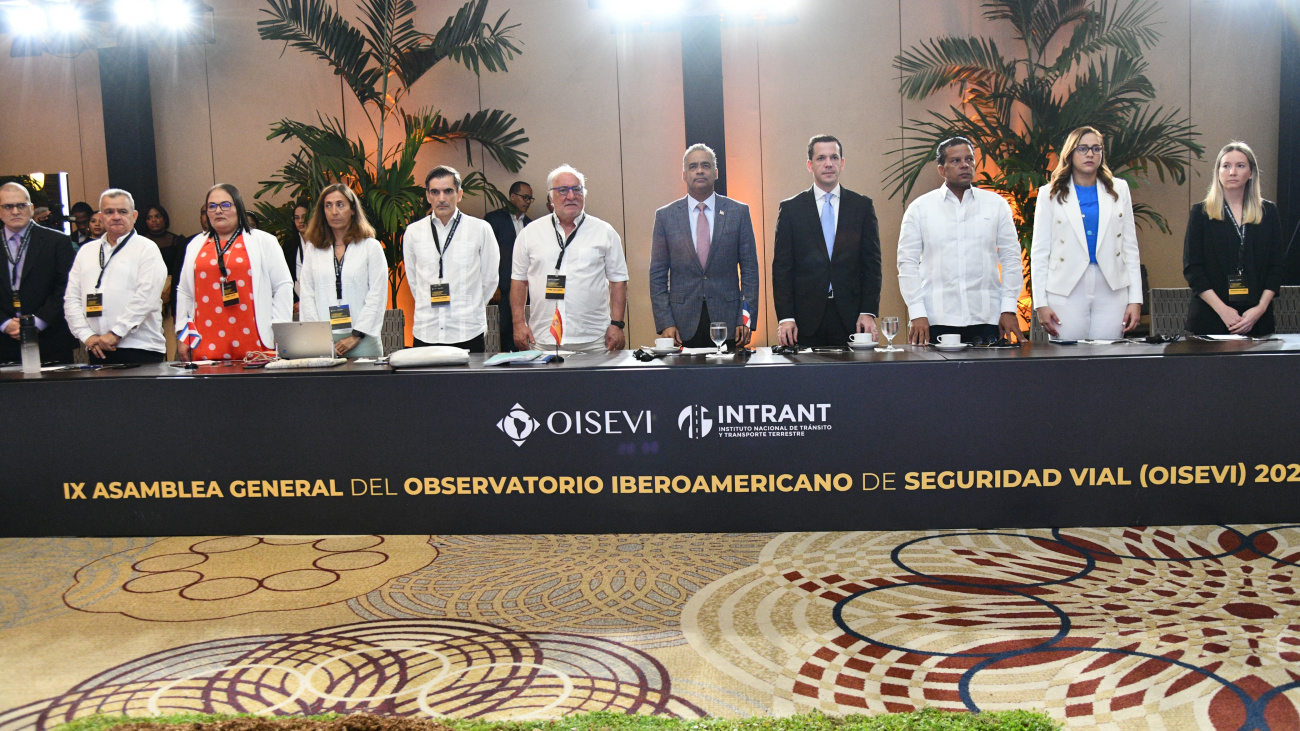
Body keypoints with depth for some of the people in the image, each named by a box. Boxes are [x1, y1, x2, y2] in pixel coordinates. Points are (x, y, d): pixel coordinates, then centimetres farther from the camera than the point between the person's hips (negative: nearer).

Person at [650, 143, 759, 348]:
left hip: (728, 323, 0)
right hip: (683, 325, 0)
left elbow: (750, 269, 5)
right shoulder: (665, 216, 6)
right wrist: (664, 323, -3)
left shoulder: (738, 212, 6)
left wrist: (747, 318, -3)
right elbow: (657, 275, 5)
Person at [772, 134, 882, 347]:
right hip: (806, 318, -1)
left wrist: (868, 312, -4)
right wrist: (785, 317, -6)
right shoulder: (790, 208, 6)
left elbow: (872, 263, 6)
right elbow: (782, 267, 3)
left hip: (850, 318, 1)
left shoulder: (862, 206, 9)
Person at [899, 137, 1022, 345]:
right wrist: (917, 313, -6)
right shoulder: (920, 208, 6)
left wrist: (1009, 308, 0)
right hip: (936, 320, -1)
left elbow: (1011, 258, 9)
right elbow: (907, 262, 2)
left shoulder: (997, 204, 10)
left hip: (987, 319, 1)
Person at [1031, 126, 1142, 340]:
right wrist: (1041, 303, -4)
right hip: (1066, 291, -2)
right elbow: (1040, 252, 4)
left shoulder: (1118, 189, 13)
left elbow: (1130, 247, 12)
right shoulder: (1050, 194, 7)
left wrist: (1135, 299, 4)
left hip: (1112, 290, 2)